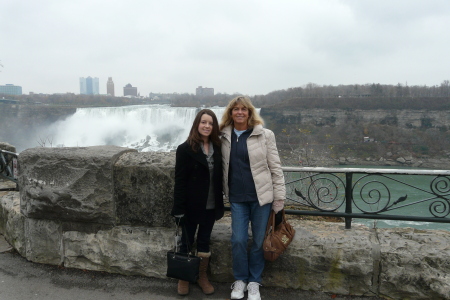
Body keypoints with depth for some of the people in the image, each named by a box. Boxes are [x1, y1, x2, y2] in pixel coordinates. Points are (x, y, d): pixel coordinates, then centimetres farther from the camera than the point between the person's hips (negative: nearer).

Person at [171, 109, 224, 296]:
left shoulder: (217, 148, 3)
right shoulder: (185, 149, -10)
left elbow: (219, 177, 7)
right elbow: (179, 182, -12)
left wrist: (219, 204, 7)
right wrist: (179, 210, -15)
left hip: (211, 205, 4)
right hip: (192, 205, -4)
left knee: (204, 241, 16)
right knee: (187, 242, 12)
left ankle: (202, 277, 32)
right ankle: (183, 277, 30)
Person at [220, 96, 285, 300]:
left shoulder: (265, 135, -4)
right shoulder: (225, 137, 3)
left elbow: (275, 167, -4)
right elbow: (222, 166, 12)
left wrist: (279, 196, -5)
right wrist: (225, 192, 9)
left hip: (261, 196, -1)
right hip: (237, 198, 2)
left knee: (259, 241, 8)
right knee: (238, 240, 4)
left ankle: (254, 282, 27)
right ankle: (240, 279, 27)